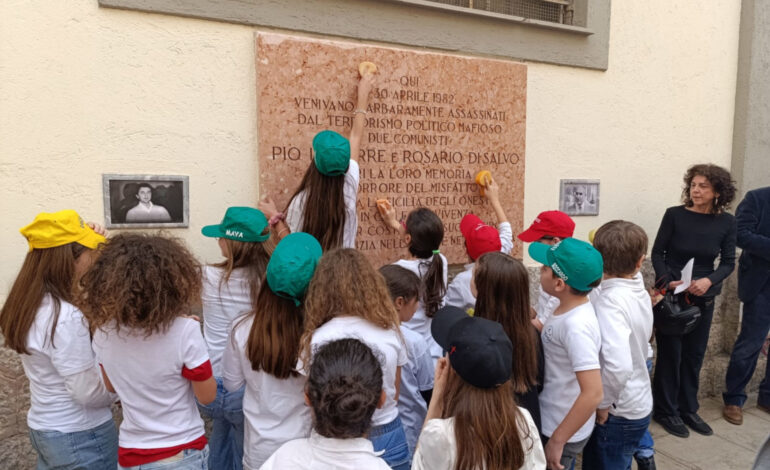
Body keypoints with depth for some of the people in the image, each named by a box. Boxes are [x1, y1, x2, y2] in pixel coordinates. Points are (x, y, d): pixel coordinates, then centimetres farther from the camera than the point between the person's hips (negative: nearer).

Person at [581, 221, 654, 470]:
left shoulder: (610, 301, -27)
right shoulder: (639, 291, -4)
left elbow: (619, 366, -36)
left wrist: (602, 403, -21)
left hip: (617, 413, -7)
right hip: (638, 404, 7)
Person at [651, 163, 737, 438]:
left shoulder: (726, 222, -1)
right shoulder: (674, 215, -9)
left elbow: (728, 262, 0)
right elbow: (657, 253, -5)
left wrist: (709, 280, -19)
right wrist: (666, 281, -19)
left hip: (703, 298, 3)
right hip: (671, 296, -3)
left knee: (694, 355, 13)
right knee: (670, 354, 3)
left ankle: (688, 409, 30)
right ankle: (665, 411, 18)